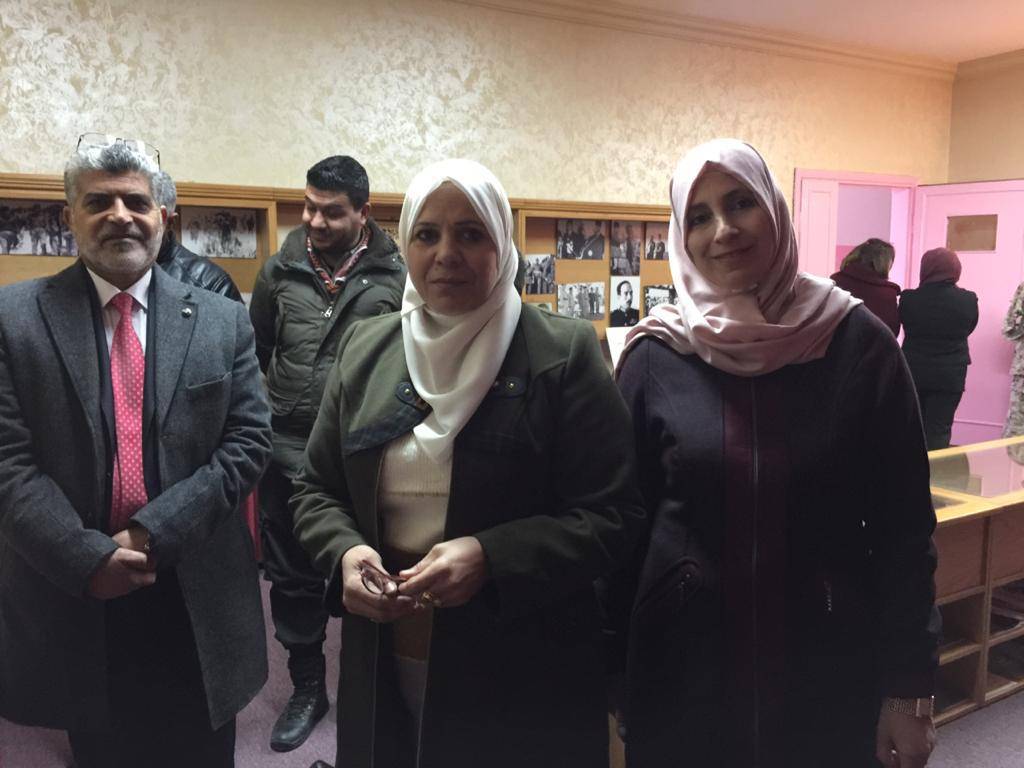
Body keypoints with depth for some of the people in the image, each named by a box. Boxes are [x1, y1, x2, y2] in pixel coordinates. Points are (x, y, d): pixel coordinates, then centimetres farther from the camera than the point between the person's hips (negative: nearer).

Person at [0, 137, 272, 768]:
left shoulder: (223, 321, 2)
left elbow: (249, 442, -4)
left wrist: (152, 533, -13)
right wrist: (87, 556, -16)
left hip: (199, 602, 1)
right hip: (73, 600, 0)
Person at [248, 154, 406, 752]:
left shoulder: (397, 277, -6)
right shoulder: (280, 270, 3)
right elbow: (256, 352, 14)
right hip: (289, 455, 3)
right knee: (293, 580, 14)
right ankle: (308, 690, 34)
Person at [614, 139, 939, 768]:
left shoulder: (859, 343, -6)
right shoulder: (655, 357, -5)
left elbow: (904, 526, -3)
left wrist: (909, 688, -3)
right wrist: (614, 663, 1)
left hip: (830, 667, 0)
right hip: (685, 667, 1)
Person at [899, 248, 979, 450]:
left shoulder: (909, 298, -12)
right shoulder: (968, 300, -9)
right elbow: (968, 329, 7)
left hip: (913, 372, 1)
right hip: (950, 374, -1)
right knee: (939, 430, 4)